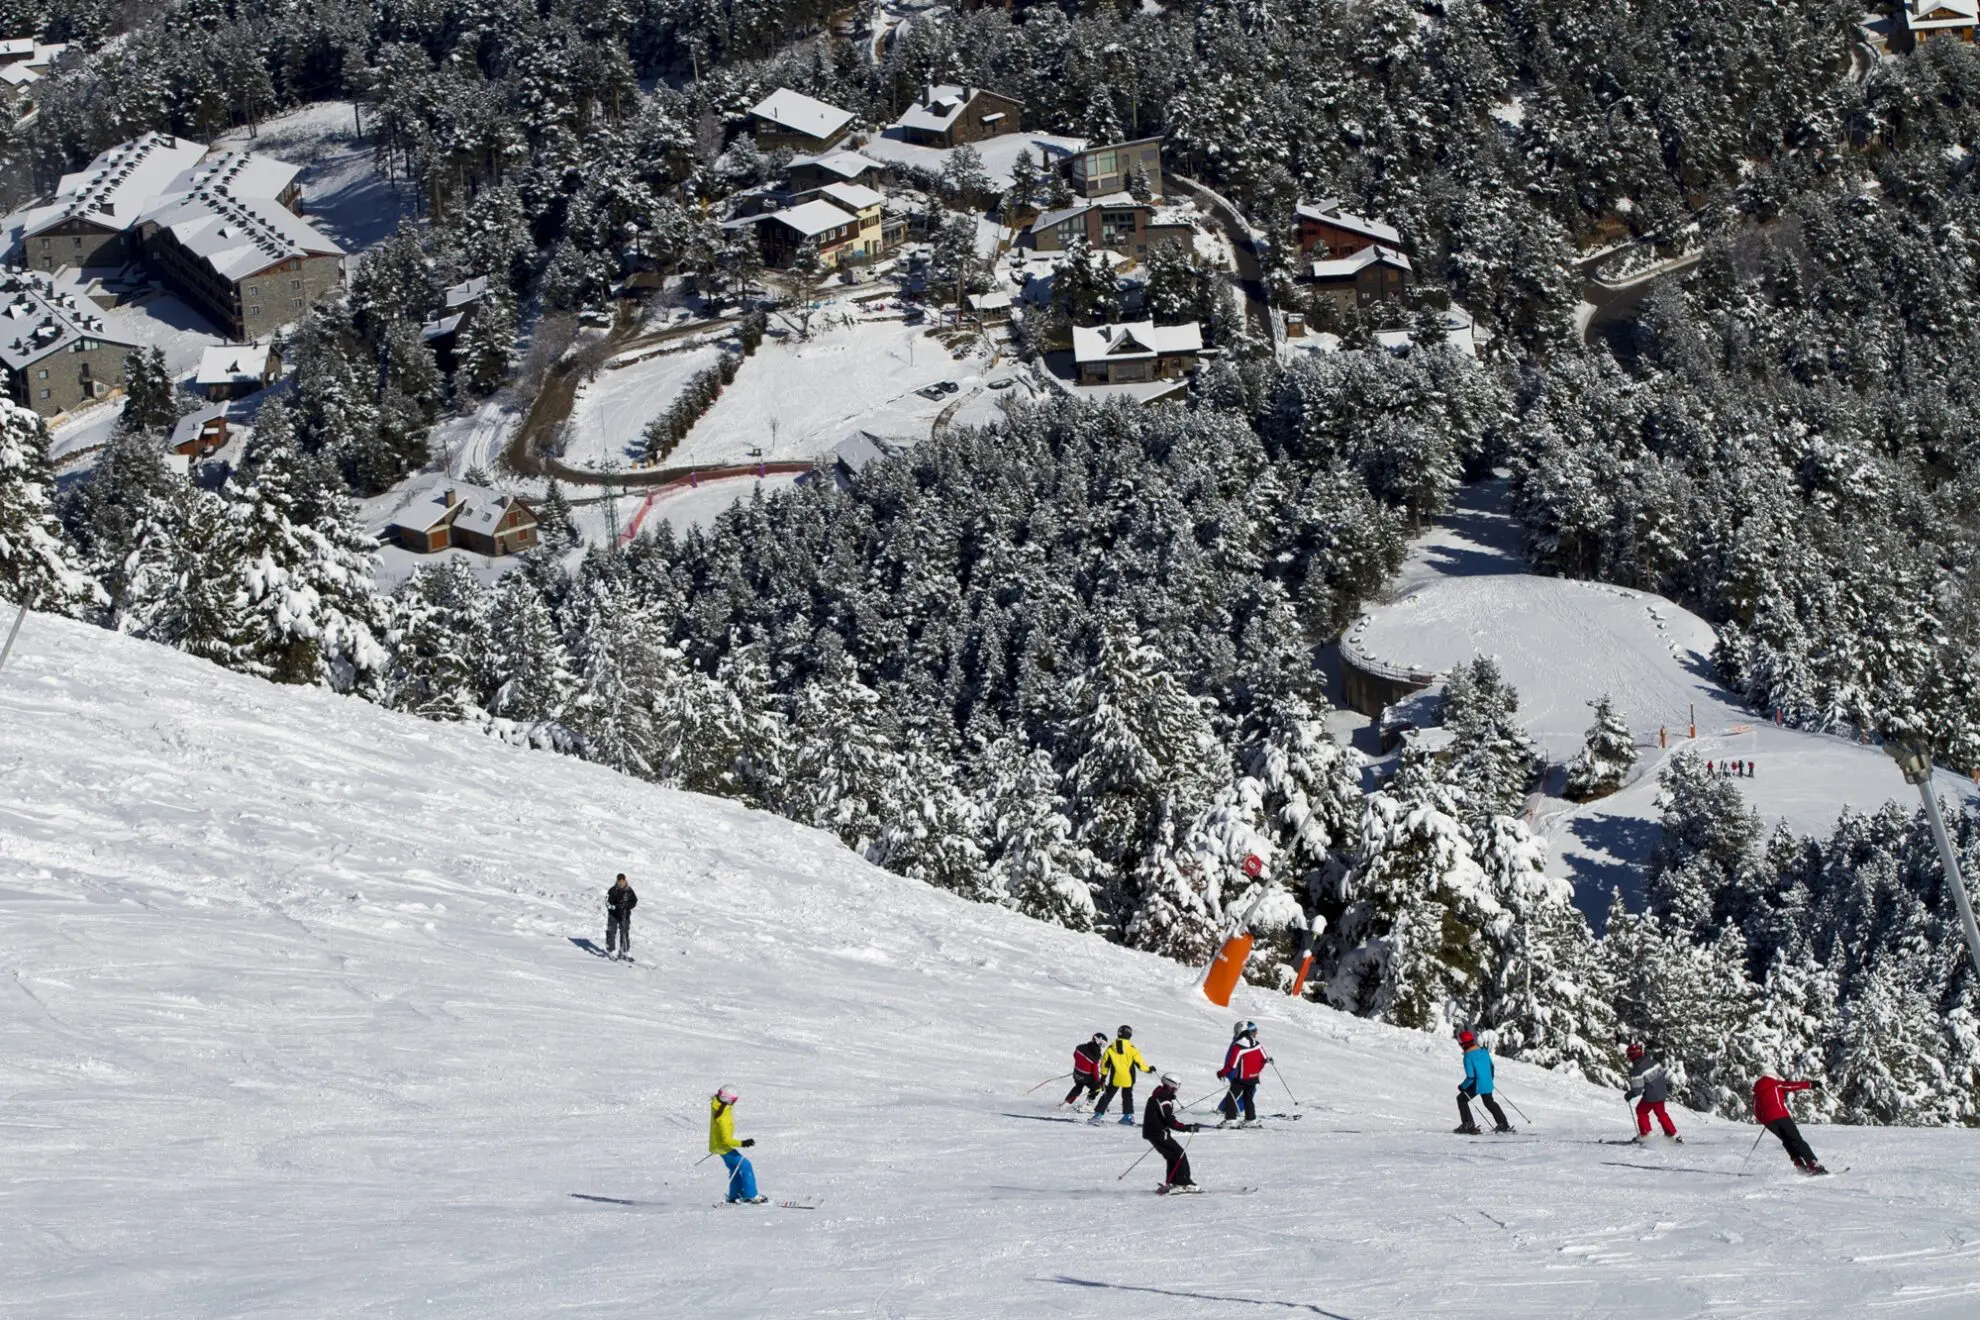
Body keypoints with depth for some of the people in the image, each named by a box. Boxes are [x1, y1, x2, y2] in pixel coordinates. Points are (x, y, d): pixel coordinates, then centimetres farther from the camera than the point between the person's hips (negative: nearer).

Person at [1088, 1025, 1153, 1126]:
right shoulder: (1131, 1049, -12)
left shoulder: (1111, 1049, -4)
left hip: (1115, 1078, 1)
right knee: (1127, 1096, 18)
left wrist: (1103, 1076, 13)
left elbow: (1105, 1063, 2)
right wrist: (1148, 1069, 10)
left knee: (1107, 1096, 10)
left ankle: (1098, 1114, 5)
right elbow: (1139, 1062, -7)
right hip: (1128, 1078, -1)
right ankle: (1128, 1116, 18)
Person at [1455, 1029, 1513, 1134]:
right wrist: (1490, 1079, 29)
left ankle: (1468, 1125, 10)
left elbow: (1470, 1077, -23)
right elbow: (1491, 1066, 13)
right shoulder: (1484, 1051, 0)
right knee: (1489, 1102, 28)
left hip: (1477, 1085, -7)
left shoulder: (1468, 1057, -21)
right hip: (1488, 1084, 7)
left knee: (1461, 1099, 14)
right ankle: (1503, 1125, 34)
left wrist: (1462, 1087, -7)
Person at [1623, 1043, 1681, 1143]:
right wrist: (1668, 1087, 25)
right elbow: (1665, 1074, 10)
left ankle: (1645, 1134, 17)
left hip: (1651, 1097, -6)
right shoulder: (1652, 1061, 0)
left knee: (1641, 1111, 19)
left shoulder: (1636, 1071, -19)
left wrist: (1629, 1095, 2)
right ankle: (1673, 1134, 26)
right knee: (1661, 1113, 24)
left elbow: (1637, 1090, -17)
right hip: (1662, 1093, 6)